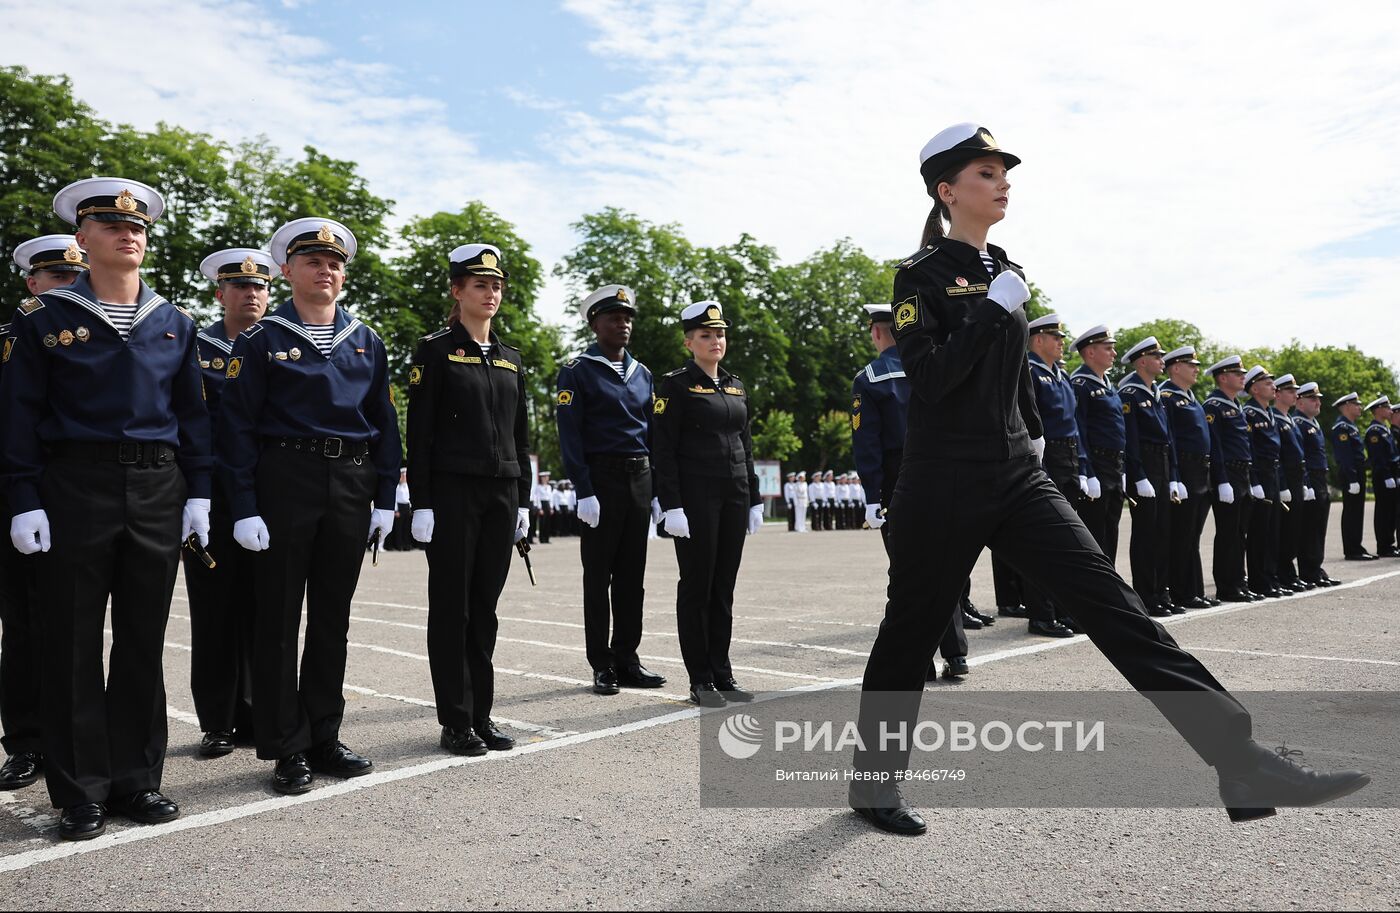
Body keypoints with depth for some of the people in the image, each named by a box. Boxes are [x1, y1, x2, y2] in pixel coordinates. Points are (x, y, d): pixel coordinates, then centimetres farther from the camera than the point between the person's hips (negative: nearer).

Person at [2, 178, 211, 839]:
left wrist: (198, 493, 5)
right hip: (74, 488, -3)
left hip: (157, 491, 3)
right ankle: (81, 793, 13)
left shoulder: (174, 323, 10)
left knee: (144, 641, 8)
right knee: (73, 646, 2)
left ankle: (136, 779, 20)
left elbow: (192, 414, 12)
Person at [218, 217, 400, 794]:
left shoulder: (366, 343, 12)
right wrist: (244, 508, -11)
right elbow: (237, 426, -5)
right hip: (285, 482, -4)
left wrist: (385, 498, 5)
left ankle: (324, 739, 21)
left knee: (333, 618, 10)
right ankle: (287, 749, 12)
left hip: (350, 488, 4)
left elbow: (384, 422, 12)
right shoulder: (262, 340, 0)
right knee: (279, 621, 2)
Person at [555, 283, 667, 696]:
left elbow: (652, 434, 15)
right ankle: (602, 666, 9)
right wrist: (584, 492, -17)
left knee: (632, 576, 9)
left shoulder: (642, 374, 14)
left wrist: (657, 491, 10)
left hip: (640, 480, 6)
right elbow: (570, 437, -10)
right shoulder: (577, 371, -3)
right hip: (601, 479, -6)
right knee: (598, 576, 1)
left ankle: (627, 659, 18)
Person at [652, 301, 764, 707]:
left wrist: (755, 500, 13)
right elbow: (663, 451, -9)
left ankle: (722, 675, 17)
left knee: (723, 589, 10)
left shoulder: (736, 387, 15)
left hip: (734, 495, 6)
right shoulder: (675, 385, -4)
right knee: (696, 587, 0)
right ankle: (701, 681, 8)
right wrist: (672, 506, -16)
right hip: (695, 496, -6)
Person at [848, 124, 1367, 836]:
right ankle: (873, 780, 25)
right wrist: (993, 309, -16)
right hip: (943, 485, -6)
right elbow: (929, 378, -18)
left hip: (1017, 478, 6)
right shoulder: (921, 276, -5)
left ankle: (1242, 763, -9)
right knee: (911, 633, 6)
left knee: (1112, 603, -6)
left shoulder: (1005, 273, 15)